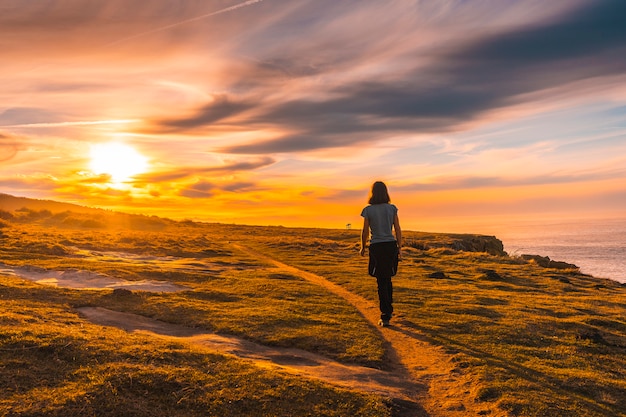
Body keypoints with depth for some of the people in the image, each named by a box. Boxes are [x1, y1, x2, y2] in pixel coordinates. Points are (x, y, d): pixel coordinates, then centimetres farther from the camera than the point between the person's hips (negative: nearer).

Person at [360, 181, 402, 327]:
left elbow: (365, 231, -3)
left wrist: (362, 248, 12)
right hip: (391, 245, 3)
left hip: (376, 247, -2)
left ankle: (385, 317, -1)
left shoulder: (368, 210, -5)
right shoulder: (392, 208, 0)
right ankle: (388, 309, 31)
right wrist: (400, 249, 6)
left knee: (381, 282, 3)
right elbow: (398, 230, 0)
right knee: (387, 279, 21)